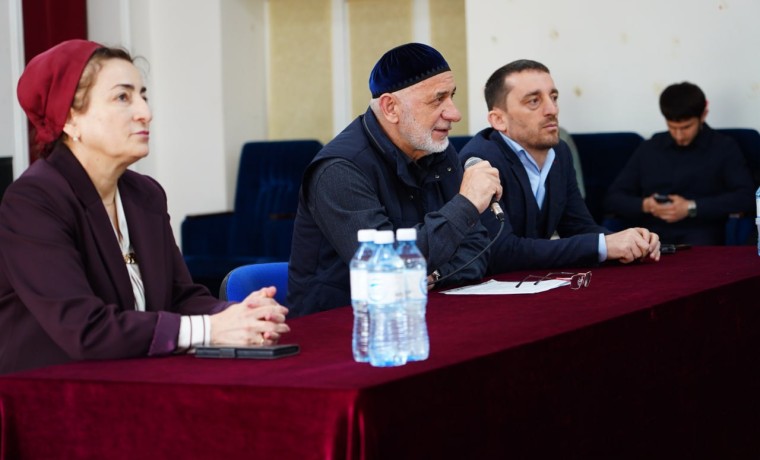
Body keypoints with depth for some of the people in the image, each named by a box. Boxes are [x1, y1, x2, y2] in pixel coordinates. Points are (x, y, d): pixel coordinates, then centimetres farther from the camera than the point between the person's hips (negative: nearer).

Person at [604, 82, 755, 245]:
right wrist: (644, 205, -5)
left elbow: (747, 198, -4)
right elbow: (612, 198, 17)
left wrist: (692, 208, -11)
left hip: (700, 234, -2)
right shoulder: (648, 149, 20)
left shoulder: (724, 148, 10)